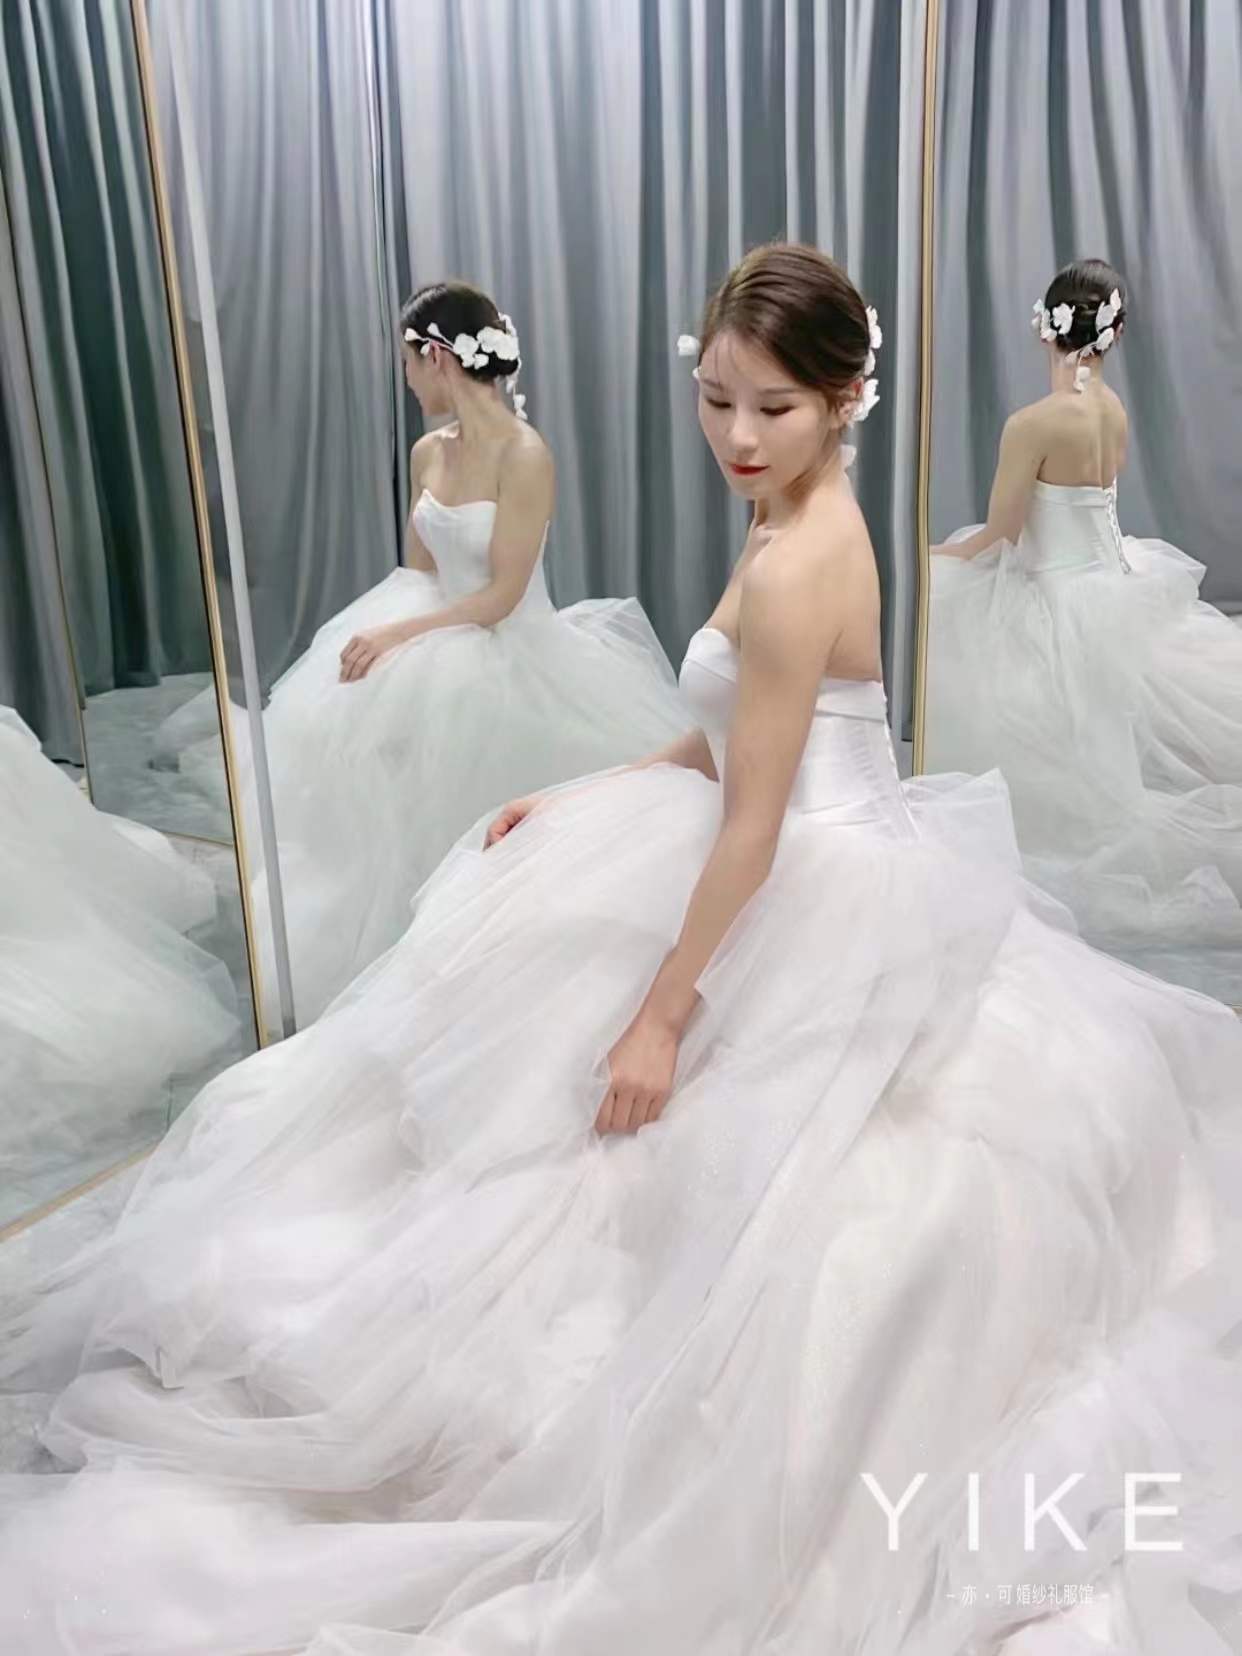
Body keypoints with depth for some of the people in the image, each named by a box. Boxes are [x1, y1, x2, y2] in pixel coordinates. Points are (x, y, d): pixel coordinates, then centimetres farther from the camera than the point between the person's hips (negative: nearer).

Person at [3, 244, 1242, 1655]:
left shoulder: (788, 572, -25)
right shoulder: (808, 521, 6)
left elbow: (750, 824, -24)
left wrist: (661, 1012, -18)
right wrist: (579, 797, 8)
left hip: (815, 916, -10)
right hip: (824, 868, 10)